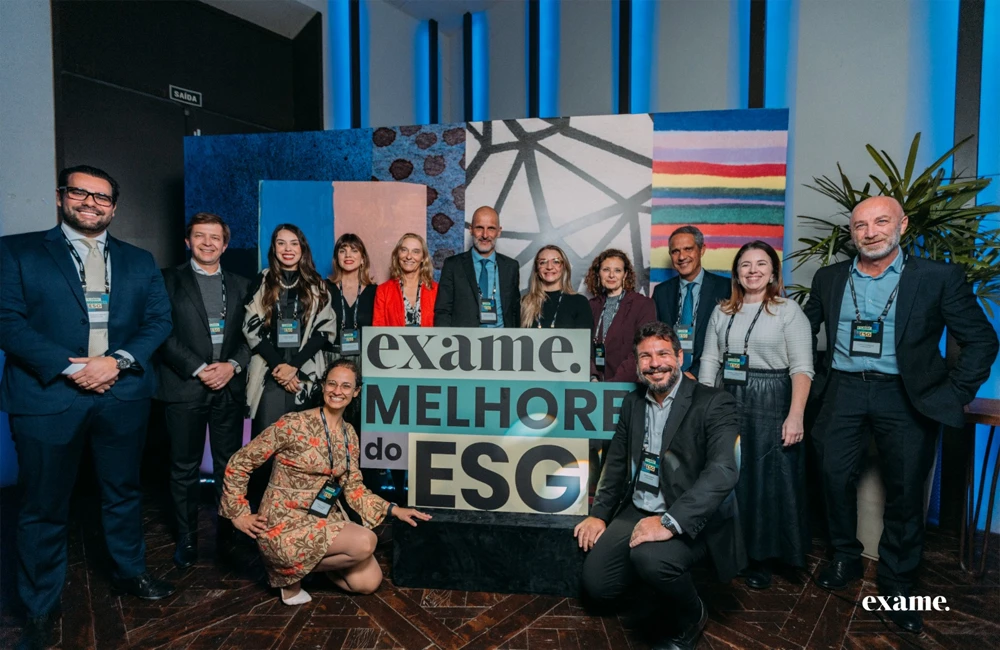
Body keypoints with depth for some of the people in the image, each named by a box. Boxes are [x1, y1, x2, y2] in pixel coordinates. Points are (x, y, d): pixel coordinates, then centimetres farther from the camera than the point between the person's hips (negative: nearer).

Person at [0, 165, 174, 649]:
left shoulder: (139, 261, 11)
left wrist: (118, 361, -12)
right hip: (48, 396, -2)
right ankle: (41, 609, 26)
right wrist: (69, 367, -17)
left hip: (123, 395, 3)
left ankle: (131, 572, 36)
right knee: (43, 506, 8)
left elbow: (159, 320, 4)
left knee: (123, 491, 16)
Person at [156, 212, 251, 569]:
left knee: (230, 465, 6)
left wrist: (233, 365, -7)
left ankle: (229, 533, 19)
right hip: (185, 387, -2)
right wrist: (199, 369, -11)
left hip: (230, 387, 2)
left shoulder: (240, 285, 13)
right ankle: (187, 538, 19)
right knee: (185, 467, 6)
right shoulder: (170, 280, 5)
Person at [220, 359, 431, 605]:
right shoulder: (294, 424, -17)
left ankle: (308, 561, 18)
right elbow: (239, 462, -11)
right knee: (365, 542, -25)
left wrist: (393, 509, -3)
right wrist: (240, 514, -9)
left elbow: (354, 489, 8)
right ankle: (291, 573, -1)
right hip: (285, 523, -6)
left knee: (369, 582, -3)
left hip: (326, 520, 7)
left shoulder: (349, 434, 5)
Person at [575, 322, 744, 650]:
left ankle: (691, 615, 1)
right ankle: (663, 578, 26)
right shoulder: (632, 402, 8)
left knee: (649, 558, -33)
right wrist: (599, 514, 4)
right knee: (597, 584, -2)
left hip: (690, 520, -6)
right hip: (637, 512, 6)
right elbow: (617, 463, 15)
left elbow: (723, 471, -26)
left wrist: (670, 521, -33)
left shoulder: (714, 403, -12)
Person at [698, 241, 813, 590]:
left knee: (767, 481, 3)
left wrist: (796, 415, -17)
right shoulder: (722, 312, 10)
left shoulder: (788, 310, -2)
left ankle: (761, 558, 19)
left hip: (770, 405, -4)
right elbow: (709, 361, 9)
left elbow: (802, 368, -8)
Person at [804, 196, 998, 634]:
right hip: (842, 392, 2)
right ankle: (845, 559, 27)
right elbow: (804, 329, 15)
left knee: (905, 491, 6)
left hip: (907, 397, -2)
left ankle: (896, 583, 24)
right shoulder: (829, 279, 5)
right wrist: (811, 378, 8)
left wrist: (955, 394, -5)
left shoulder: (940, 278, -3)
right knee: (835, 477, 4)